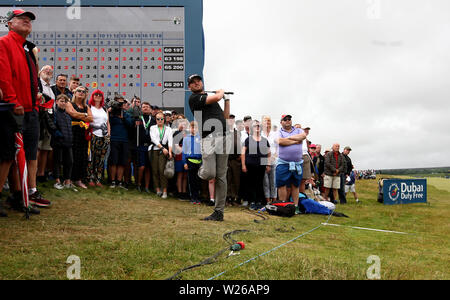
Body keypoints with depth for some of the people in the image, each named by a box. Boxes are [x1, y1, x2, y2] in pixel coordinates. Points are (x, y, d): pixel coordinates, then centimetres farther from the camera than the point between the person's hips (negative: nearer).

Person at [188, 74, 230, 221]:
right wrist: (221, 92, 16)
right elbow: (216, 97, -6)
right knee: (209, 174, -18)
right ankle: (201, 171, 20)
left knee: (221, 177, 3)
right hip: (208, 137, -6)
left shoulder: (212, 98, 29)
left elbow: (225, 117, 30)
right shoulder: (194, 98, 5)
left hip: (223, 137, 6)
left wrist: (227, 99, 30)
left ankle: (219, 212, 8)